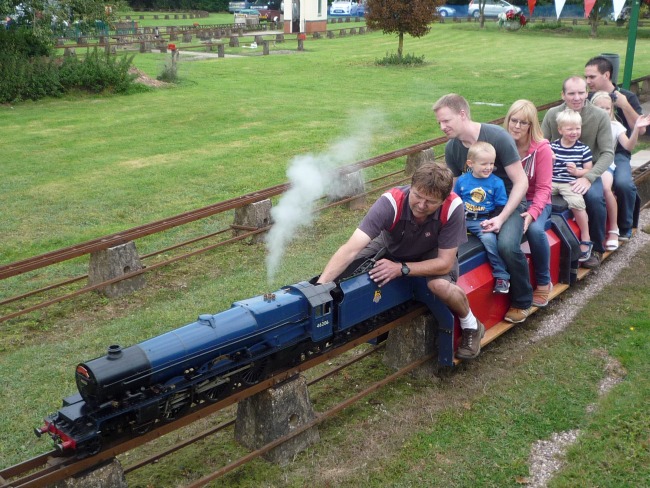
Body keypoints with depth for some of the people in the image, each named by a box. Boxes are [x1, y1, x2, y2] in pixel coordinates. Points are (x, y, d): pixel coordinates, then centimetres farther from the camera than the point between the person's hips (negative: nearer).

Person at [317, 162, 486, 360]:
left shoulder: (452, 207, -35)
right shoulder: (391, 202, -37)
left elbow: (445, 263, -27)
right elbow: (351, 249, -45)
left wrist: (401, 269, -38)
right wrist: (319, 286, -56)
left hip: (433, 253, -1)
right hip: (391, 247, 2)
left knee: (440, 285, -34)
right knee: (341, 271, -17)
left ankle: (471, 325, -1)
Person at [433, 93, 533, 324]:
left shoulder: (497, 136, -19)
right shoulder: (451, 148, -4)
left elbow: (521, 182, -16)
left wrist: (501, 218, -25)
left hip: (508, 202, -4)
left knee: (507, 245, -33)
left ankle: (522, 302, -6)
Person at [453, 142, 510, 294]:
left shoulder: (497, 182, -3)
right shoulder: (462, 180, 3)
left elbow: (501, 206, -2)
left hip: (484, 221, -3)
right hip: (463, 219, 4)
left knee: (489, 239, -29)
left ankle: (502, 276, -16)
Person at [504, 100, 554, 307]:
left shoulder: (542, 148, -10)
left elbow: (543, 188, -11)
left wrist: (532, 213, -27)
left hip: (535, 202, -2)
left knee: (535, 230, -33)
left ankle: (543, 283, -10)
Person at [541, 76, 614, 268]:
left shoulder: (600, 117, -9)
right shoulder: (552, 114, -4)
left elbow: (608, 153, -10)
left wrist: (588, 177, -23)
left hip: (588, 171, -1)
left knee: (595, 197, -31)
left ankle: (596, 248, -5)